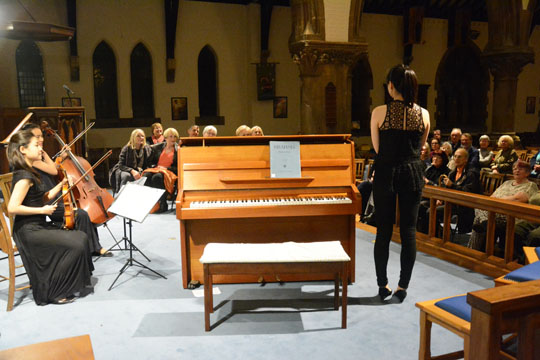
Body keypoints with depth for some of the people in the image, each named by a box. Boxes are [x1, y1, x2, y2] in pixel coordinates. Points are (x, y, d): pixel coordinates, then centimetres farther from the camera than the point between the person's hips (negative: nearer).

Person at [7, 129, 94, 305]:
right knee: (75, 245, -16)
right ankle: (53, 292, -1)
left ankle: (77, 283, 13)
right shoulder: (24, 176, -18)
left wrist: (61, 185, 5)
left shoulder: (28, 173, 12)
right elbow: (12, 207, -25)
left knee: (81, 237, 5)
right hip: (28, 231, -10)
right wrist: (42, 210, -18)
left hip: (37, 227, 10)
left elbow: (42, 199, 15)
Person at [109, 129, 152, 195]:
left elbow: (148, 164, 5)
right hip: (125, 170, -2)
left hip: (139, 172, 2)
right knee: (126, 176, -38)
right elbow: (121, 165, -10)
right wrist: (132, 171, -27)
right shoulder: (126, 149, -6)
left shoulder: (147, 149, 1)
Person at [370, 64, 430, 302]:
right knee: (409, 231, 9)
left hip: (386, 173, -2)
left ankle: (383, 285, 16)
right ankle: (403, 286, 15)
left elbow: (377, 148, 2)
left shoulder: (380, 112, -8)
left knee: (383, 231, 8)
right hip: (413, 173, 2)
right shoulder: (423, 114, 0)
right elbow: (420, 147, 11)